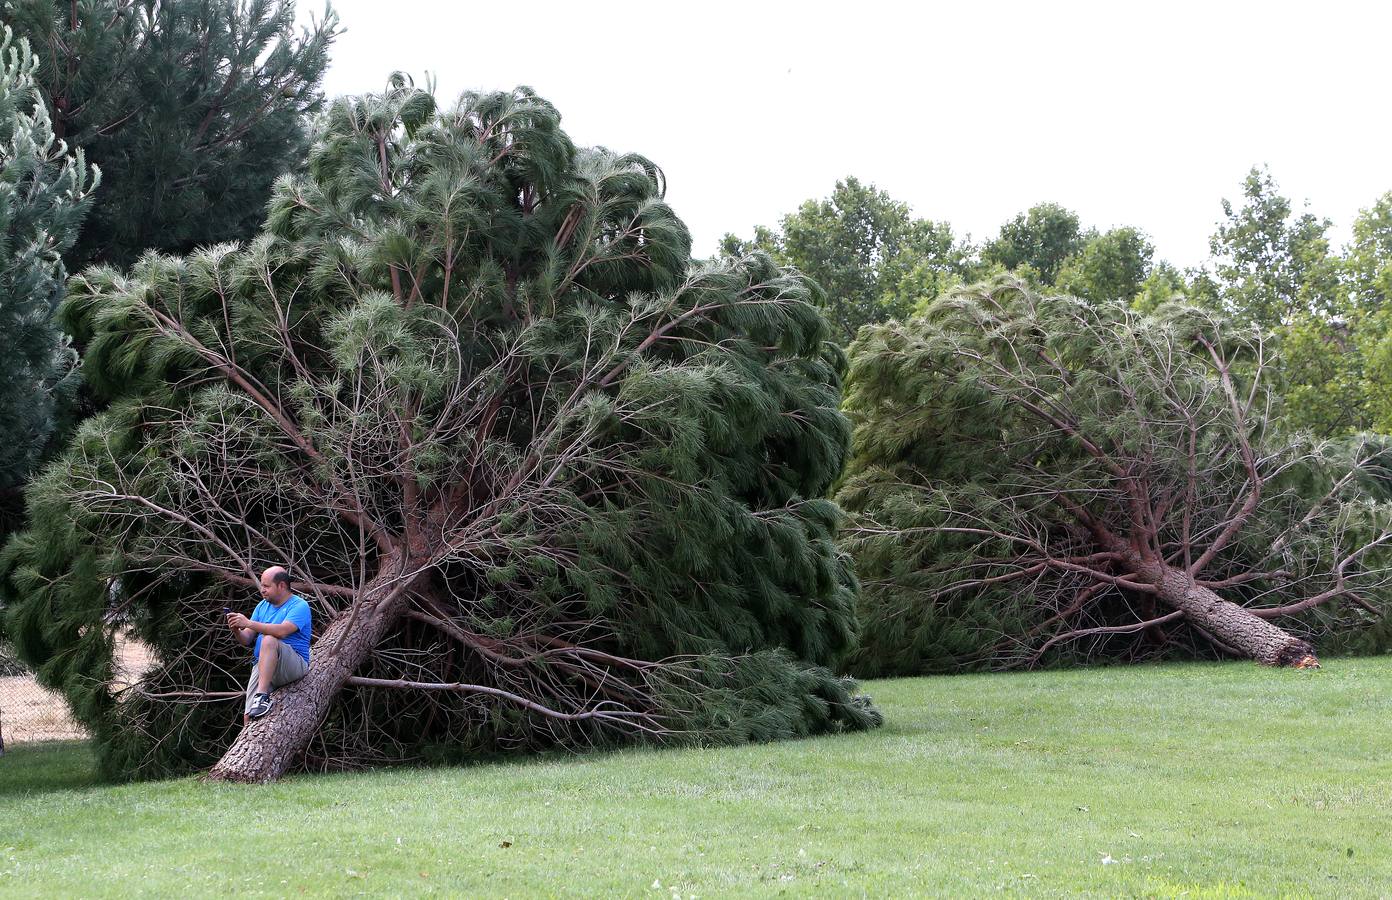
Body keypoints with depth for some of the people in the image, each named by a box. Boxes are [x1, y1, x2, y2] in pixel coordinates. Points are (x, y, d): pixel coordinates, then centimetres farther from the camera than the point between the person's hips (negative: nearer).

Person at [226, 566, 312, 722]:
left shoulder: (299, 606, -3)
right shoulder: (263, 606, 19)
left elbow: (282, 631, -22)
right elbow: (247, 640, 13)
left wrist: (249, 623, -23)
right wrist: (236, 630, -9)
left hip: (295, 665, -6)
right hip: (261, 666, 6)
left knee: (269, 640, -36)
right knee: (248, 717, -13)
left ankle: (262, 696, -41)